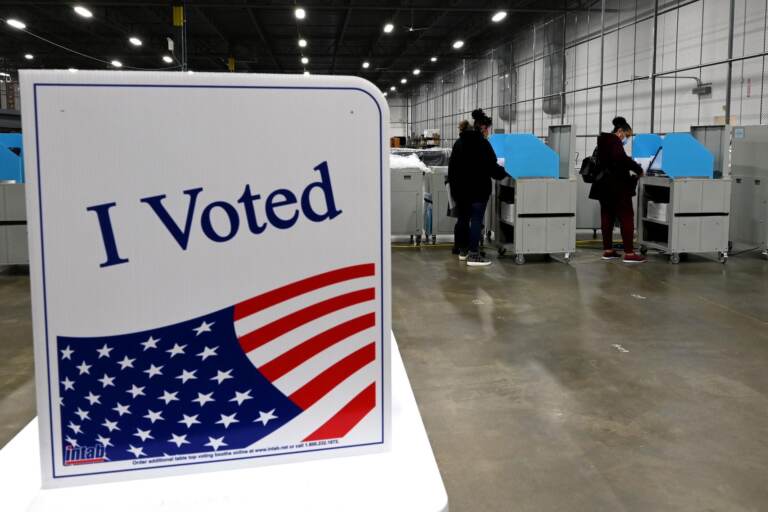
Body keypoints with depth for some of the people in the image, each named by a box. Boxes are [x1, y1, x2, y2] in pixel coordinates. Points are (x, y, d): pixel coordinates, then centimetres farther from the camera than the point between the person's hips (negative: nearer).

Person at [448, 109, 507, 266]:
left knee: (462, 219, 15)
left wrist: (454, 183, 22)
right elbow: (491, 167, -13)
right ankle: (473, 255, -8)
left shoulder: (459, 142, 12)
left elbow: (452, 165, 16)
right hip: (477, 189, -8)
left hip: (459, 188, 8)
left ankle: (463, 250, 23)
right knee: (476, 221, -6)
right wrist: (506, 171, 3)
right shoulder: (482, 143, -13)